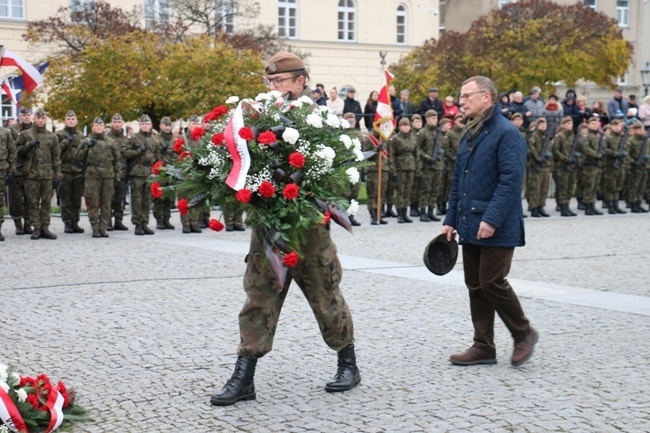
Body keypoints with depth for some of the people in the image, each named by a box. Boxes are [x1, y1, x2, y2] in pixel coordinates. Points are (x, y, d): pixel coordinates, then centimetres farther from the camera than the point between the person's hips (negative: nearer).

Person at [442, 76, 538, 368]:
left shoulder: (506, 133, -12)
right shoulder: (469, 135, 16)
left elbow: (510, 180, -20)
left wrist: (492, 218, -25)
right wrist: (451, 220, 15)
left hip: (497, 228, -9)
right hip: (470, 226, 9)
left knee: (492, 283, -8)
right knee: (476, 286, 9)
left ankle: (524, 334, 13)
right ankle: (483, 347, 17)